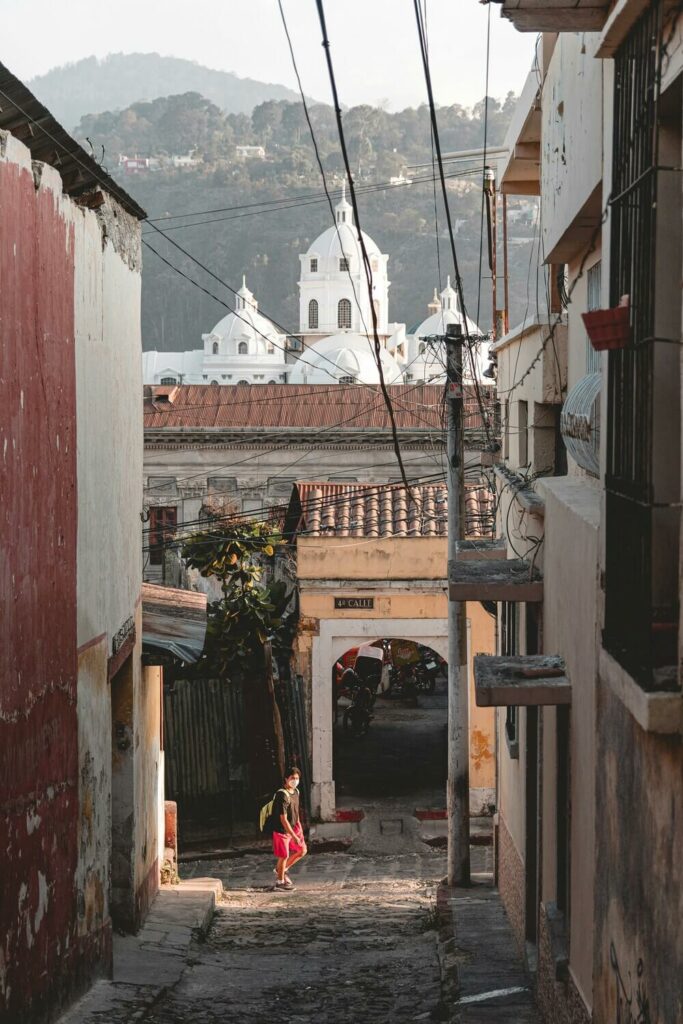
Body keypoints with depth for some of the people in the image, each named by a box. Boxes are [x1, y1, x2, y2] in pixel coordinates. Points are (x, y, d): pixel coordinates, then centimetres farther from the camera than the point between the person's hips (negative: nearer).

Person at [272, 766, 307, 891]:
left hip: (294, 828, 8)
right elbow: (283, 819, -28)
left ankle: (282, 869, 30)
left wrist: (299, 827, 18)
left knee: (302, 851, 13)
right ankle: (280, 882, 21)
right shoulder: (282, 796, -27)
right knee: (284, 856, 2)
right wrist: (294, 836, -28)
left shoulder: (296, 792, 1)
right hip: (282, 830, -8)